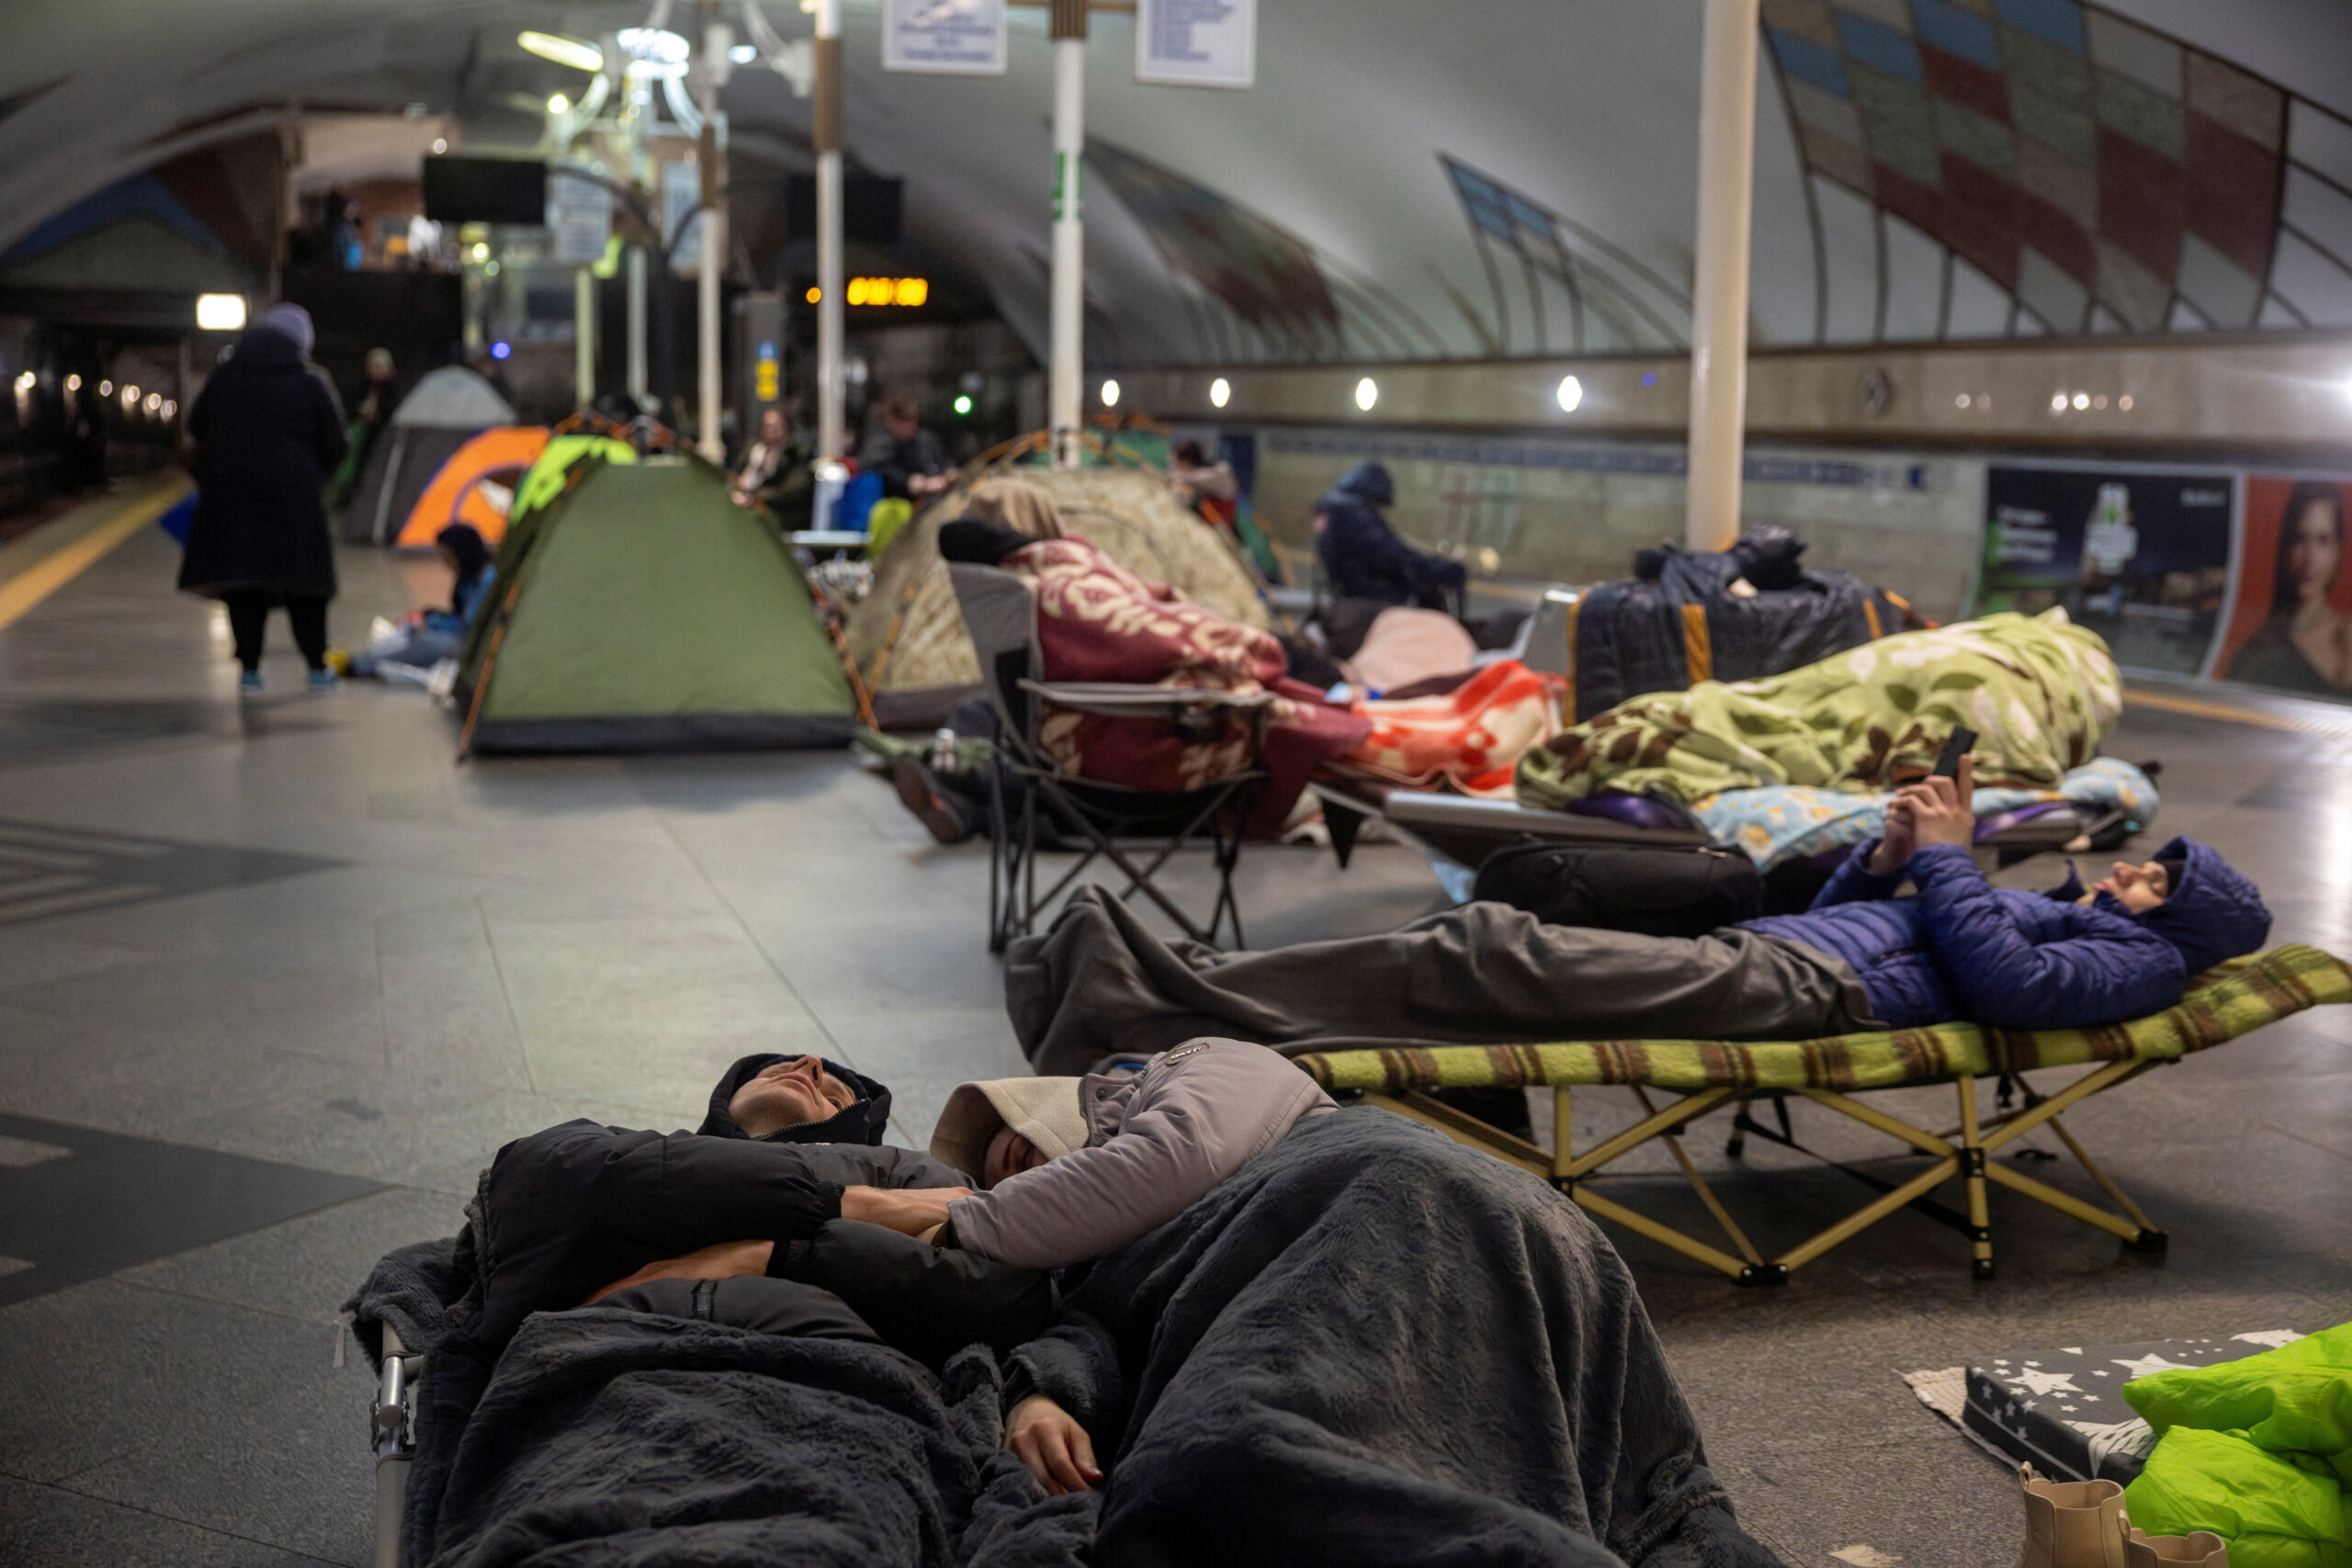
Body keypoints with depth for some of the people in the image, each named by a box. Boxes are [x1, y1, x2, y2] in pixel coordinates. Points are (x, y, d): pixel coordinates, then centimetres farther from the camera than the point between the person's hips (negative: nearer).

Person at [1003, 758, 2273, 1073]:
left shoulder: (2138, 963, 11)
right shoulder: (2060, 907, 37)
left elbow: (2006, 978, -12)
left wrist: (1949, 855, -2)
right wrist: (1888, 856, 18)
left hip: (1807, 993, -8)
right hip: (1762, 956, 8)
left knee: (1493, 953, -24)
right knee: (1481, 943, -10)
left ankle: (1156, 1002, -32)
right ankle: (1163, 985, -21)